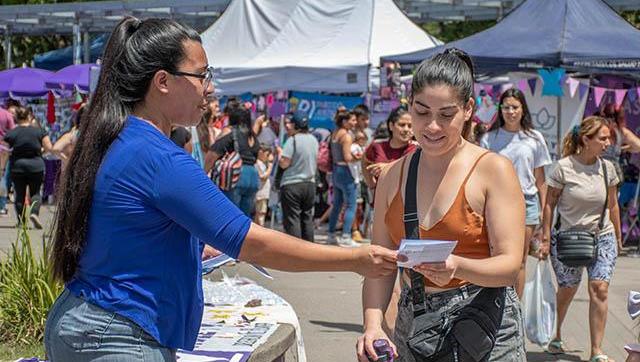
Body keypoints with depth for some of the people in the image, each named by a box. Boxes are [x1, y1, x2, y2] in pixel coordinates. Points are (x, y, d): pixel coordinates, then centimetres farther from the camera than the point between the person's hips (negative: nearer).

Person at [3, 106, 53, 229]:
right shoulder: (39, 131, -1)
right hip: (36, 167, 0)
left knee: (19, 194, 10)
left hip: (17, 168, 0)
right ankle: (34, 213, -12)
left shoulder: (11, 134, -3)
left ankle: (21, 221, 10)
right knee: (35, 192, 12)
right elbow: (49, 148, -4)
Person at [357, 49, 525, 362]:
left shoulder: (493, 169, -6)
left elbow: (510, 265, -13)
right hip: (411, 328, 4)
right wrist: (372, 325, -13)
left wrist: (457, 267, -31)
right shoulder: (392, 176, 6)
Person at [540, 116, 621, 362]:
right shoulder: (563, 167, -12)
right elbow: (550, 203, -6)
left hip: (602, 237, 3)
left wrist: (617, 238, 15)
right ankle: (556, 335, 36)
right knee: (567, 290, 9)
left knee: (599, 290, -9)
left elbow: (612, 205, 11)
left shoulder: (607, 168, 0)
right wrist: (546, 238, -7)